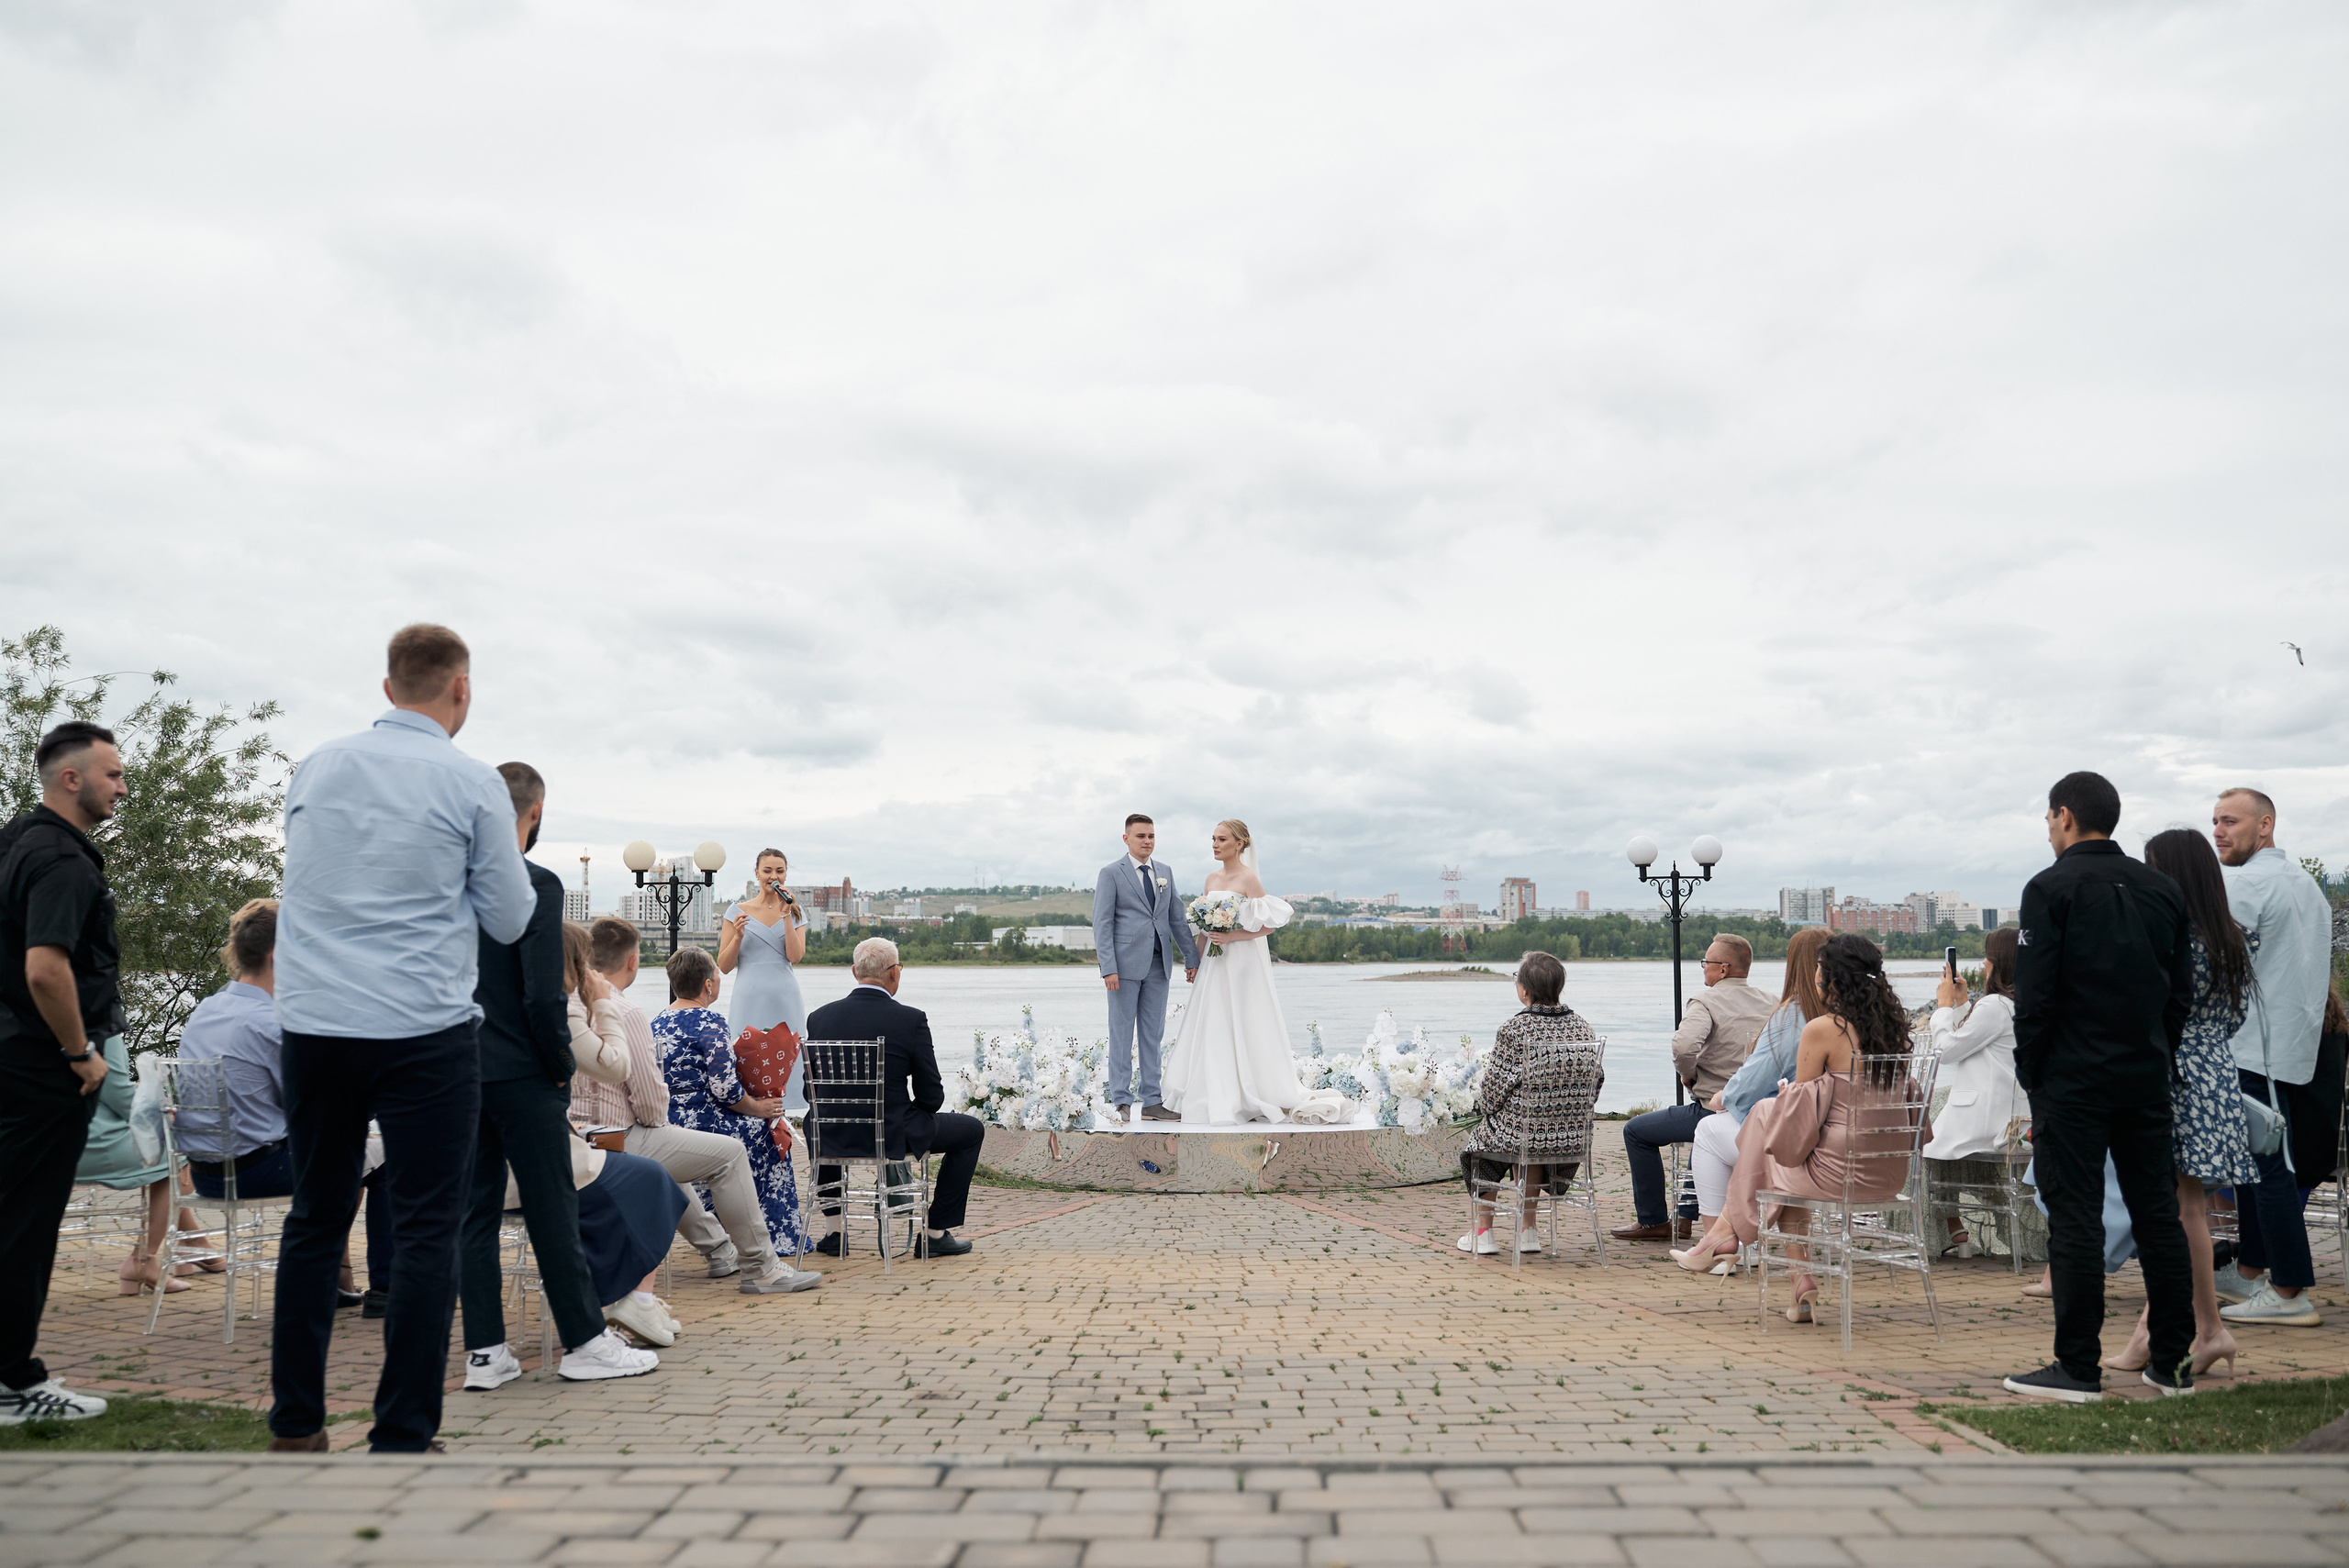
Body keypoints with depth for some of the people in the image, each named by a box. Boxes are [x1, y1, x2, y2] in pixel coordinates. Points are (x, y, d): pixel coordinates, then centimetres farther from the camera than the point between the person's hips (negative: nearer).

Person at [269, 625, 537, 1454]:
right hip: (423, 1034, -5)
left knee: (314, 1219, 15)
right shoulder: (474, 784, -6)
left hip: (312, 1022, 5)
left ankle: (295, 1425, 22)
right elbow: (509, 919, 1)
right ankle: (400, 1437, 2)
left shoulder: (314, 768, 8)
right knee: (425, 1231, 1)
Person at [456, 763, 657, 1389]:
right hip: (522, 1076, -6)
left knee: (475, 1209, 10)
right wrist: (564, 1063, -5)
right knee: (554, 1210, 2)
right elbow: (543, 996, -19)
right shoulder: (537, 885, -14)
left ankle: (484, 1351, 13)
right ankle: (585, 1343, 9)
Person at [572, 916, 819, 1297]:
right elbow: (650, 1098, -19)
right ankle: (760, 1268, 7)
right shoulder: (625, 1012, -18)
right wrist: (657, 1121, 5)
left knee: (665, 1149, 35)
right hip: (617, 1145, -9)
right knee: (730, 1152, -1)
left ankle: (720, 1250, 43)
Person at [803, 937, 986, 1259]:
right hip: (893, 1137, -4)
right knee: (971, 1129, 19)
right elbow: (931, 1096, -8)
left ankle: (835, 1231, 37)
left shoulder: (819, 1016, -3)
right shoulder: (911, 1020, -13)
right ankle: (936, 1234, 21)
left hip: (833, 1139, 4)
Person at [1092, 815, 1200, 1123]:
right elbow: (1102, 924, -7)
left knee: (1152, 1035, 8)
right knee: (1122, 1034, 0)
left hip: (1158, 965, 5)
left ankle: (1151, 1102, 12)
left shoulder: (1165, 873, 14)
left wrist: (1192, 957, 10)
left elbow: (1178, 918, 16)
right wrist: (1108, 968, -15)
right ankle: (1121, 1100, 5)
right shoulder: (1111, 873, -2)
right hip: (1125, 964, -5)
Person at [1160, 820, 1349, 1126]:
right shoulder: (1212, 880, 12)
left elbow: (1269, 926, -13)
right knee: (1212, 1029, 5)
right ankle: (1218, 1098, 10)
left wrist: (1230, 937, -19)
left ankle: (1249, 1100, 4)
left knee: (1243, 1028, -4)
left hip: (1243, 963, -7)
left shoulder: (1248, 879, -10)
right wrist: (1196, 963, 15)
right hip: (1215, 964, 7)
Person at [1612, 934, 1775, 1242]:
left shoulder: (1707, 1001, -14)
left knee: (1637, 1131, 10)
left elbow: (1684, 1045, -32)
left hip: (1715, 1110, -7)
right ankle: (1686, 1215, 41)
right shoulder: (1770, 1003, 6)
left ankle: (1653, 1222, 14)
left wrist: (1689, 1074, -11)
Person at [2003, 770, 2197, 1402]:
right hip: (2147, 1081, 6)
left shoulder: (2052, 888, -8)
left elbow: (2034, 995, -12)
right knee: (2157, 1214, 11)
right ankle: (2172, 1361, 16)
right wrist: (2157, 1060, 16)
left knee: (2075, 1220, -3)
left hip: (2073, 1083, -6)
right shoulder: (2163, 889, 11)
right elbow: (2182, 991, 12)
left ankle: (2078, 1368, 0)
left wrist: (2030, 1075, -4)